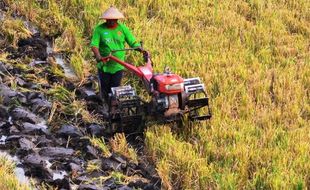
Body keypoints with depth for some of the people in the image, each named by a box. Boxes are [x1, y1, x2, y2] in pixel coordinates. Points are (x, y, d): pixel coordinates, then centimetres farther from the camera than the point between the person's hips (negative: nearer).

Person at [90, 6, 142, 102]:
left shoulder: (122, 28, 0)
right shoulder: (99, 29, -6)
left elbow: (133, 43, 2)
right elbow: (94, 45, -14)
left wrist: (142, 50, -16)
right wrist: (98, 55, -33)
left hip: (118, 66, 1)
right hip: (104, 66, -1)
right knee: (105, 89, 9)